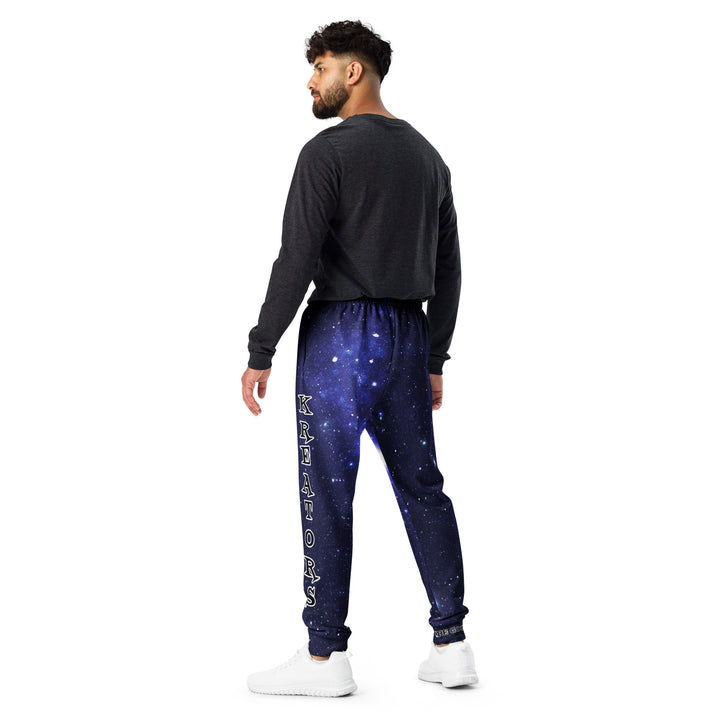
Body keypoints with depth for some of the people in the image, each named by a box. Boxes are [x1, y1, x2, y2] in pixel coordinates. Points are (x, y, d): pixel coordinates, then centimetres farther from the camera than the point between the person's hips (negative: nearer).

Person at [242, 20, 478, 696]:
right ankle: (451, 646, 14)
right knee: (421, 489, 11)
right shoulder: (428, 157, 14)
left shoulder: (328, 152, -9)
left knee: (327, 495, -1)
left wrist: (260, 353, -10)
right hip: (410, 337, 7)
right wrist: (434, 360, 19)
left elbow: (297, 261, -16)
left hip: (342, 335, -7)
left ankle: (324, 657, 6)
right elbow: (447, 269, 15)